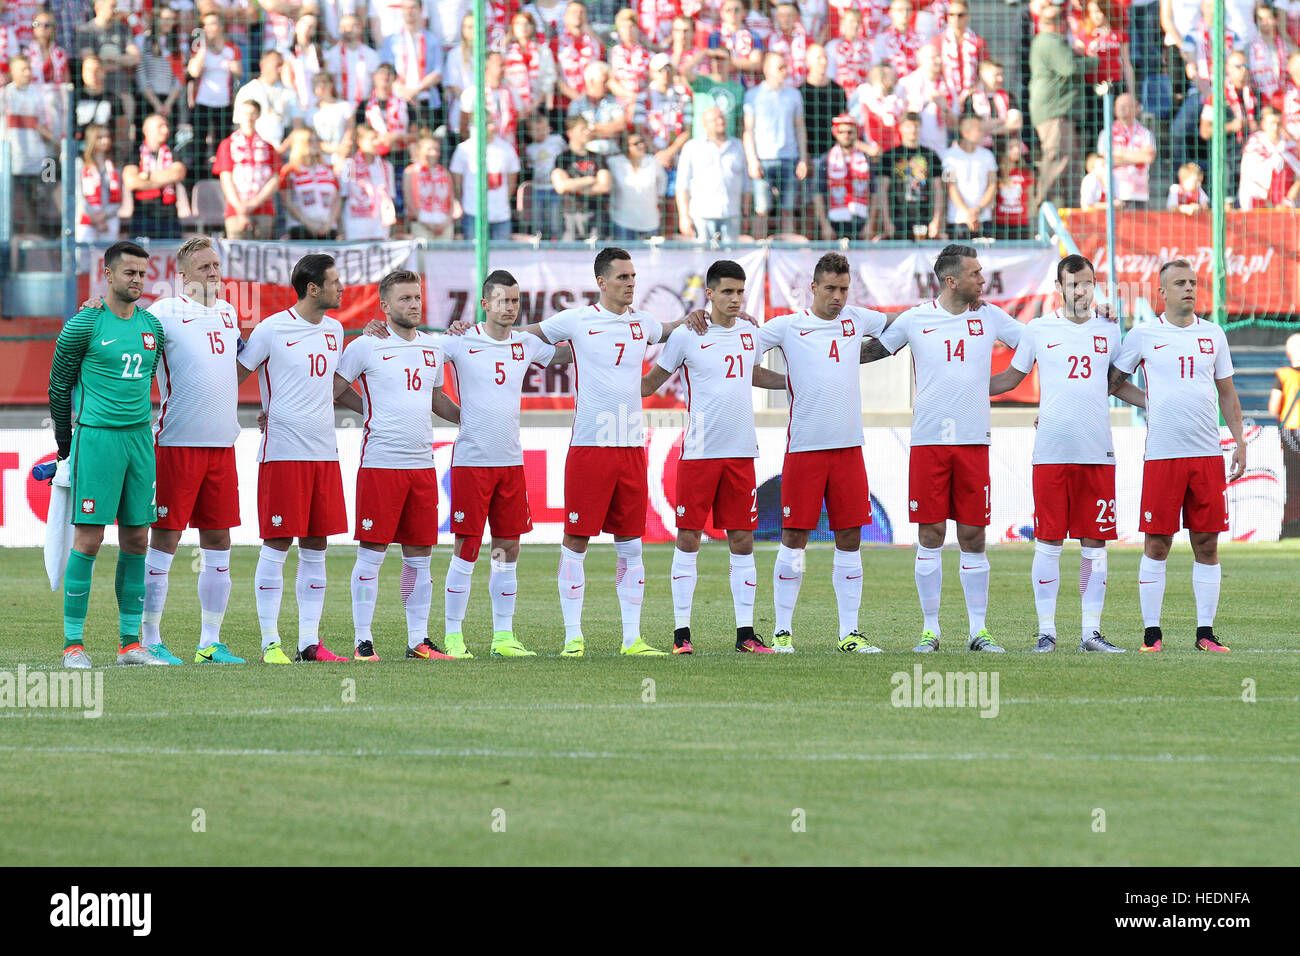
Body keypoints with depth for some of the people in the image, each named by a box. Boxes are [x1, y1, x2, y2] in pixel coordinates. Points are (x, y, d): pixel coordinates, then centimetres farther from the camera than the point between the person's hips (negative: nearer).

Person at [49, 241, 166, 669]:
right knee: (89, 540, -8)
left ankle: (130, 643, 11)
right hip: (96, 438, -6)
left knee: (136, 541, 6)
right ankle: (73, 642, -4)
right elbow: (59, 384, 1)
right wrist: (65, 442, 6)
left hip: (139, 437, 6)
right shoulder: (85, 324, -6)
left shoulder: (152, 326, 11)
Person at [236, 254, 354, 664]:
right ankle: (270, 643, 0)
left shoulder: (334, 330, 13)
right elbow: (234, 377, -1)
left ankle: (310, 642, 9)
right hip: (282, 453, -6)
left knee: (315, 549, 6)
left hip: (324, 453, 6)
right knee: (277, 547, -4)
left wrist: (375, 411, 24)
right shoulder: (272, 330, -6)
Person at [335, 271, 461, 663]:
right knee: (371, 553, -4)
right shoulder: (366, 346, -4)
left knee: (419, 555, 7)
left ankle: (418, 641, 13)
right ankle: (363, 641, 0)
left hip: (422, 464, 6)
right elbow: (330, 390, 0)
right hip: (380, 464, -6)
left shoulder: (432, 346, 13)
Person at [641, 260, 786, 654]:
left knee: (742, 541, 4)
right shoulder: (686, 336, -3)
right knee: (688, 539, -3)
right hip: (698, 453, -4)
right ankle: (682, 632, 2)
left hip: (741, 453, 4)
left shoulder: (749, 333, 10)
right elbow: (651, 381, 5)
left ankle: (745, 633, 7)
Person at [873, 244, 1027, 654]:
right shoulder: (914, 320, 4)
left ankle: (978, 630, 7)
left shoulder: (989, 317, 9)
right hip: (928, 440, -1)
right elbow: (872, 350, 17)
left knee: (973, 537, 2)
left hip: (974, 442, 1)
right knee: (930, 535, -1)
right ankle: (930, 629, 6)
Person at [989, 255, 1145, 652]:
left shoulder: (1109, 332, 11)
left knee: (1094, 544, 2)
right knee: (1048, 543, -2)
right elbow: (1011, 377, 17)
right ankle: (1046, 631, 4)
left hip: (1098, 452, 2)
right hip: (1051, 452, -2)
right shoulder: (1039, 330, 6)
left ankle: (1091, 632, 7)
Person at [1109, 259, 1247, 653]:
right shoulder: (1143, 335, 4)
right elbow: (1112, 381, 15)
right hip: (1162, 454, -2)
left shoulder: (1213, 335, 11)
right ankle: (1151, 632, 3)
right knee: (1157, 545, -2)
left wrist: (1240, 441, 9)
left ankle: (1206, 632, 7)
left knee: (1207, 545, 2)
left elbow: (1227, 393, 16)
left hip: (1208, 454, 2)